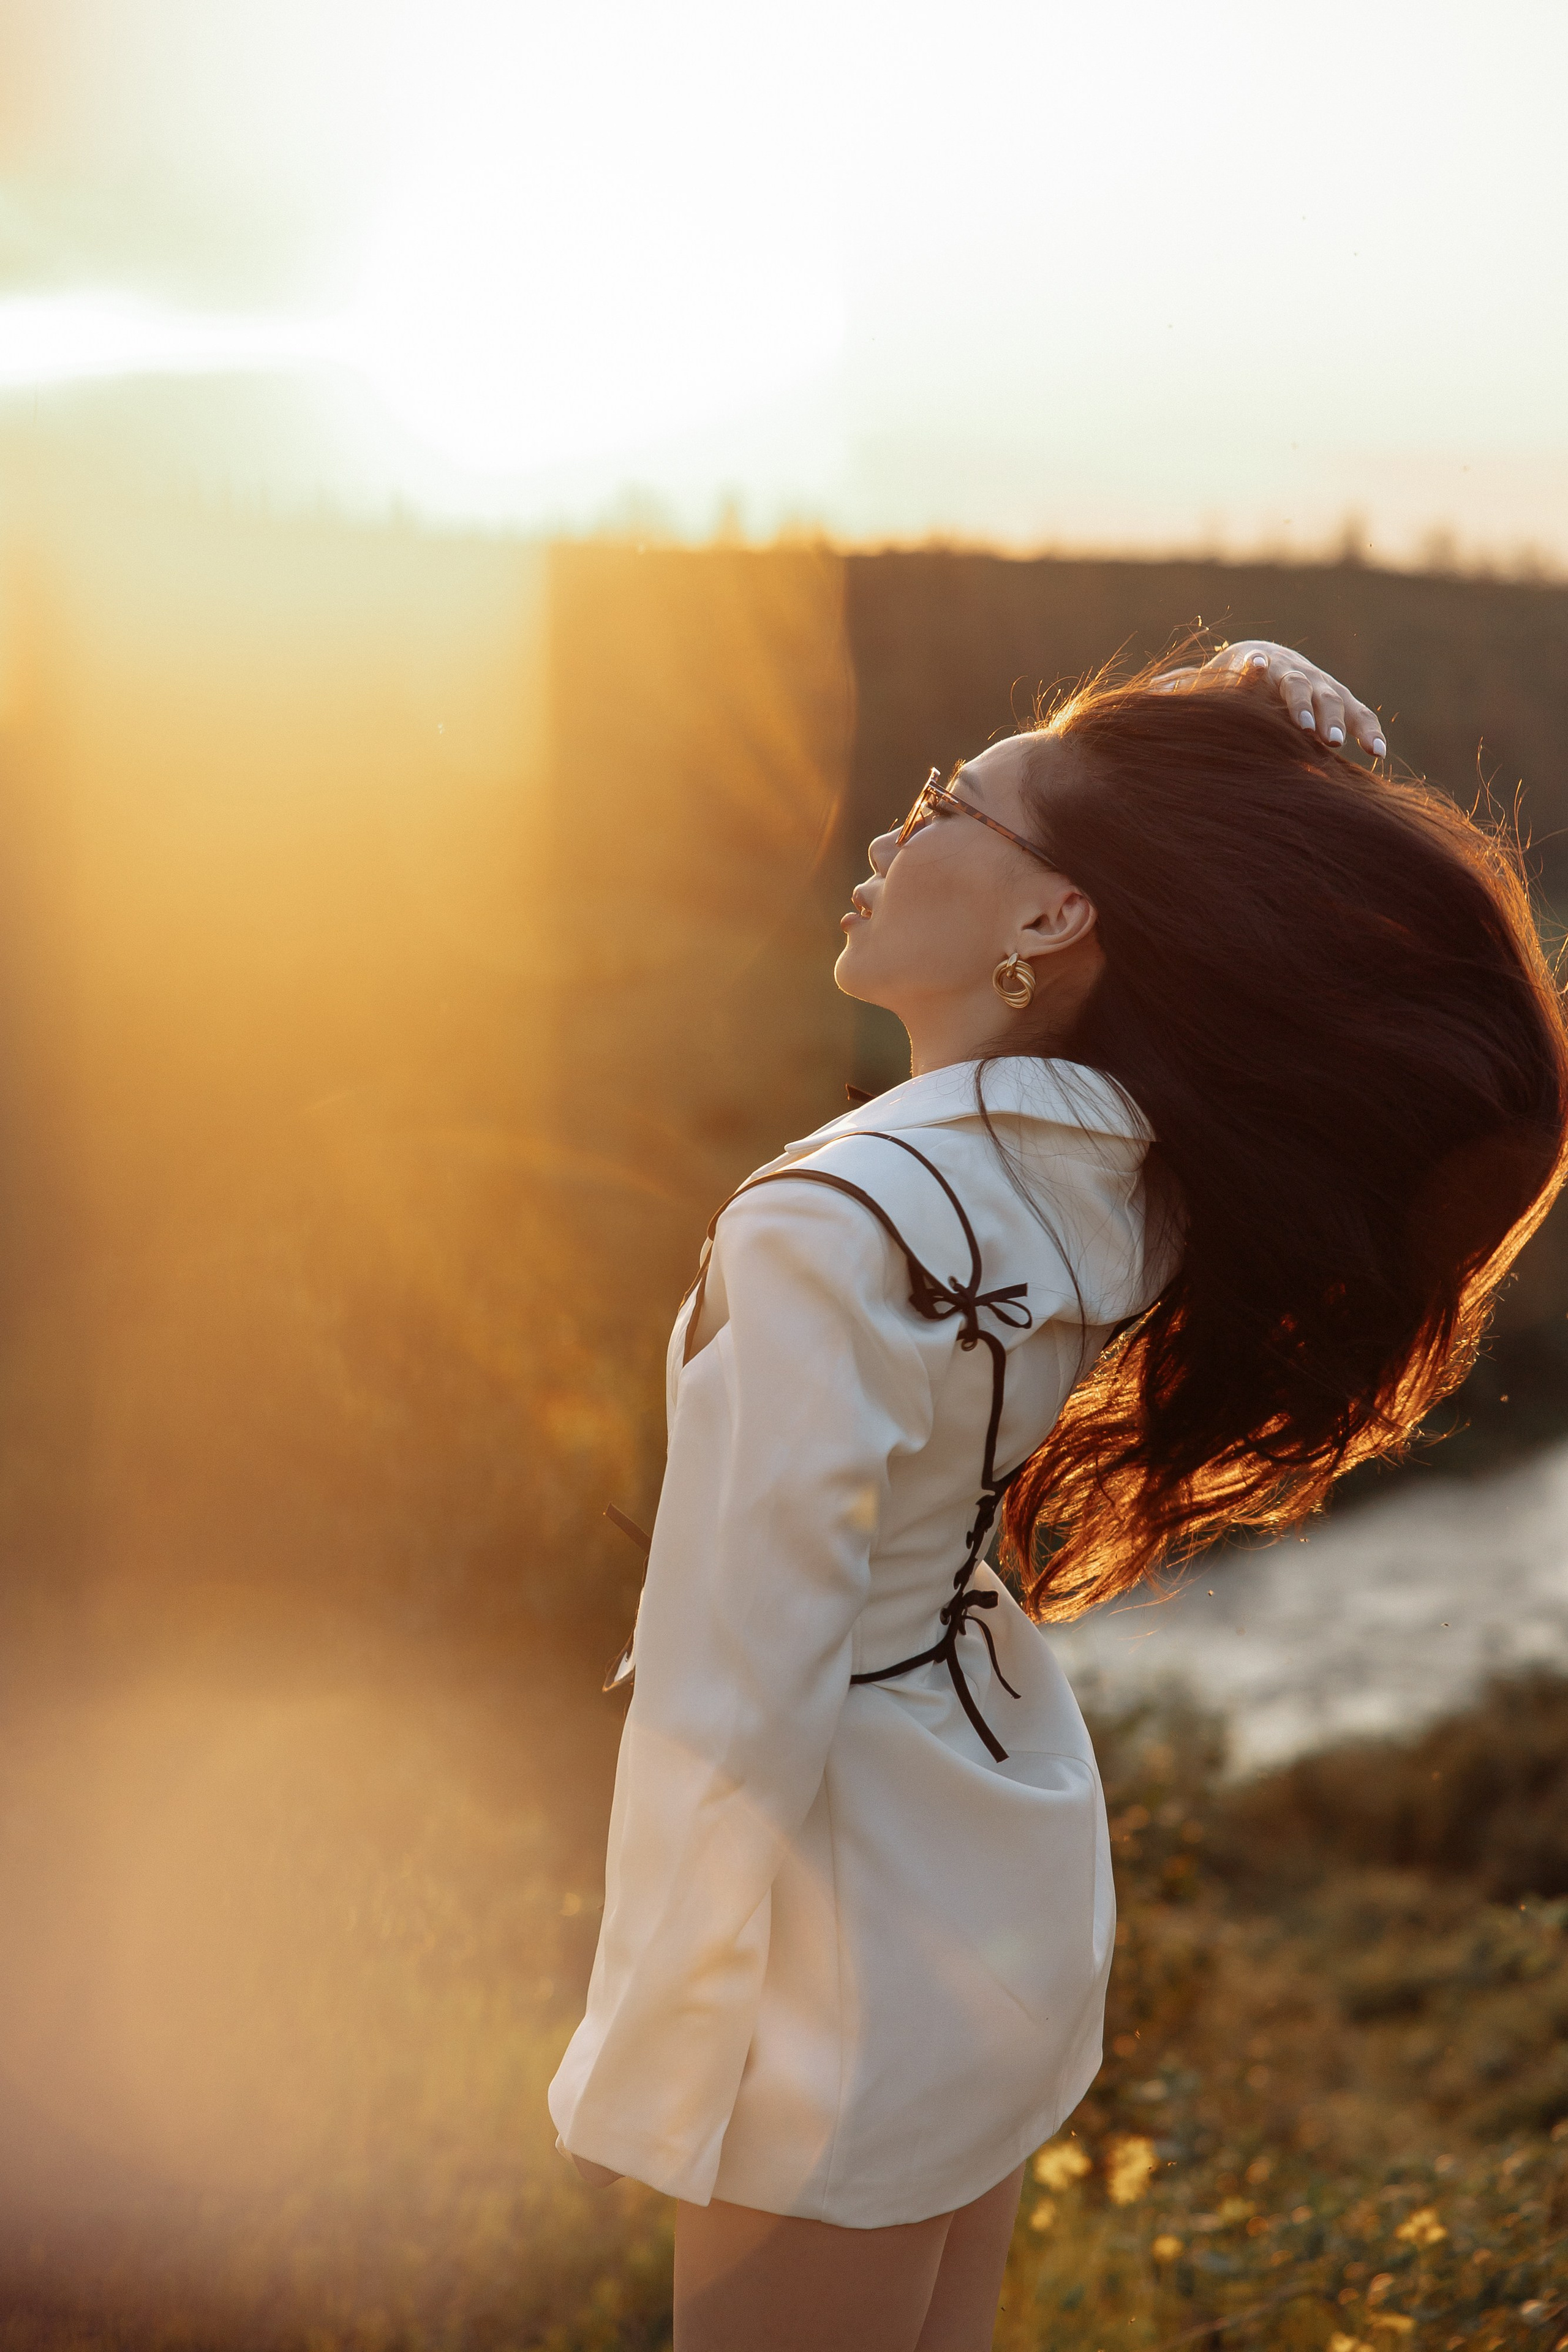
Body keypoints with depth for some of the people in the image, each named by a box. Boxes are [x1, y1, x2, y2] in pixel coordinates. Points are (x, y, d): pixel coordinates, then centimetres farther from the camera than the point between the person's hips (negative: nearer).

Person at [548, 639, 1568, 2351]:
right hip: (1026, 1877, 8)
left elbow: (730, 1712, -25)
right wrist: (1257, 783, -2)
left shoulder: (835, 1229, -28)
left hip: (858, 1952, -8)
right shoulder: (1120, 1181, -6)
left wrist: (644, 2089, -14)